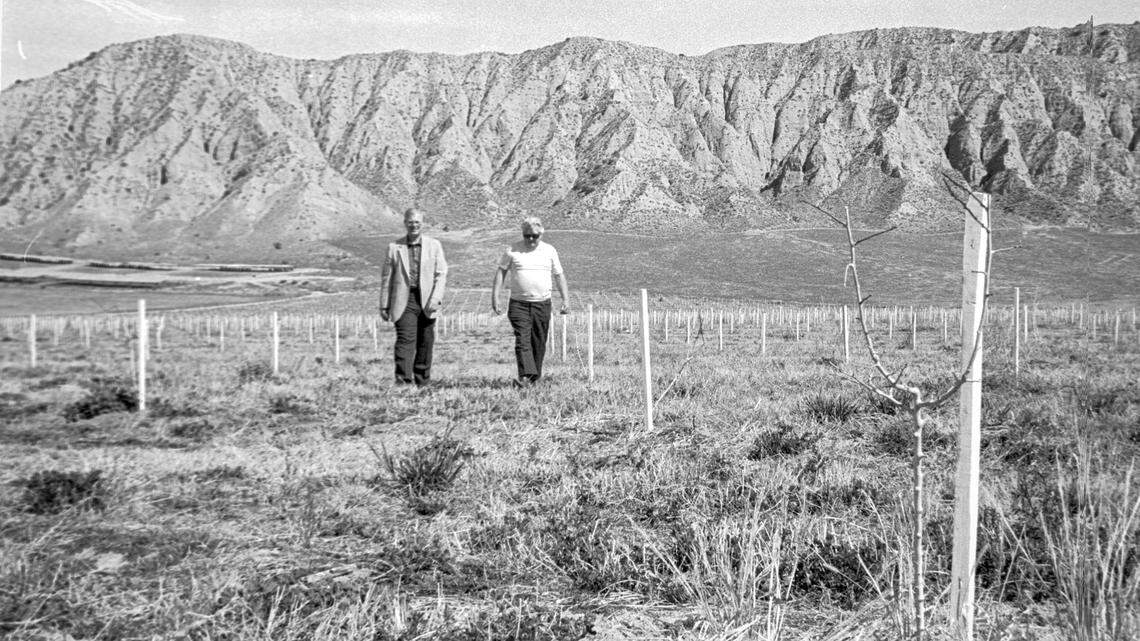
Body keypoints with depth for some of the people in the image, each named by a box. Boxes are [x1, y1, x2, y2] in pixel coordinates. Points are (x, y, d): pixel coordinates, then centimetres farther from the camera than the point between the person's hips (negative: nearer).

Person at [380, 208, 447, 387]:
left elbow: (441, 274, 1)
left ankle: (422, 383, 20)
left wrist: (436, 299, -12)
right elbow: (386, 277, 8)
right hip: (404, 300, -1)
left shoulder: (434, 245, 7)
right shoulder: (394, 247, 7)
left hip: (427, 302, 2)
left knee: (425, 343, 7)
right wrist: (384, 305, 5)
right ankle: (402, 380, -20)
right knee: (405, 339, -15)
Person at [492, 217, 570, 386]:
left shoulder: (549, 251, 7)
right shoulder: (513, 250, 2)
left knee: (538, 343, 5)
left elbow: (559, 276, 11)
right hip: (518, 304, -2)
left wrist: (566, 299, 3)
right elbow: (501, 272, 6)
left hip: (542, 304, 2)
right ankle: (525, 376, -22)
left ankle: (534, 376, 17)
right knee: (522, 340, -14)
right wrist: (495, 297, -2)